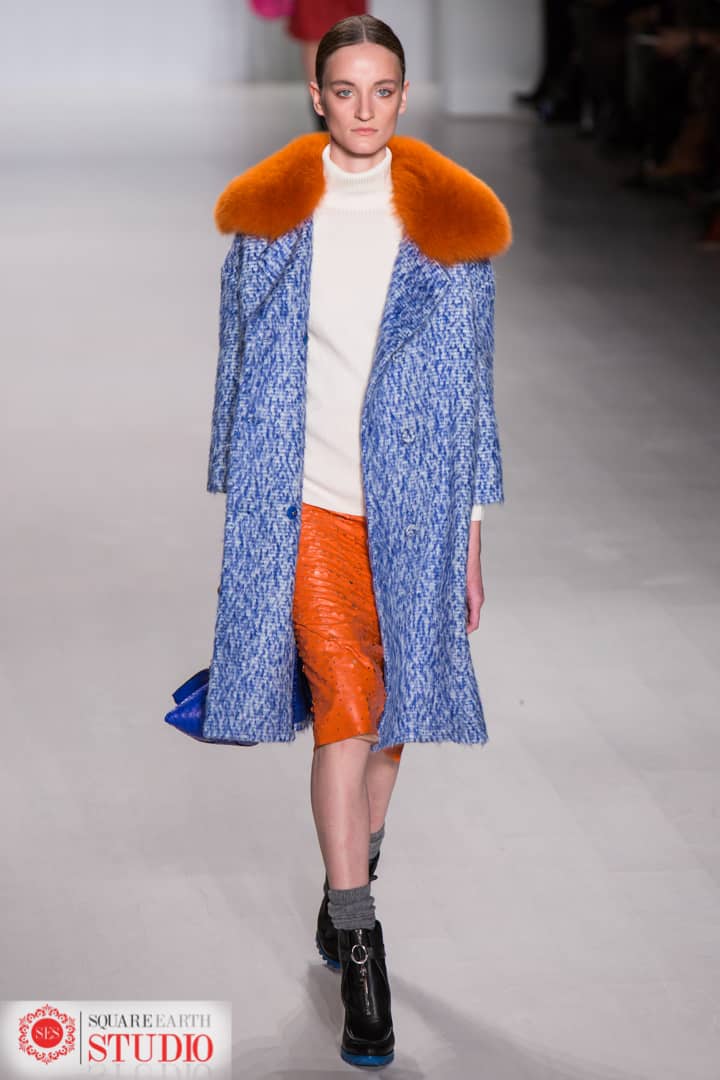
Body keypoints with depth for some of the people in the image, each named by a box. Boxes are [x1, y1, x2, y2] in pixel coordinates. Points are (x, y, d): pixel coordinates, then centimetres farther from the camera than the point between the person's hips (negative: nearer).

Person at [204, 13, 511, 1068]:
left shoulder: (451, 223, 3)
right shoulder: (268, 218, 3)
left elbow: (472, 381, 6)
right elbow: (240, 366, 9)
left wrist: (471, 534, 4)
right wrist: (238, 509, 8)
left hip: (411, 504, 1)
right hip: (303, 500, -1)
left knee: (390, 705, 10)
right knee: (344, 705, -11)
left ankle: (344, 896, 33)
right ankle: (360, 953, -7)